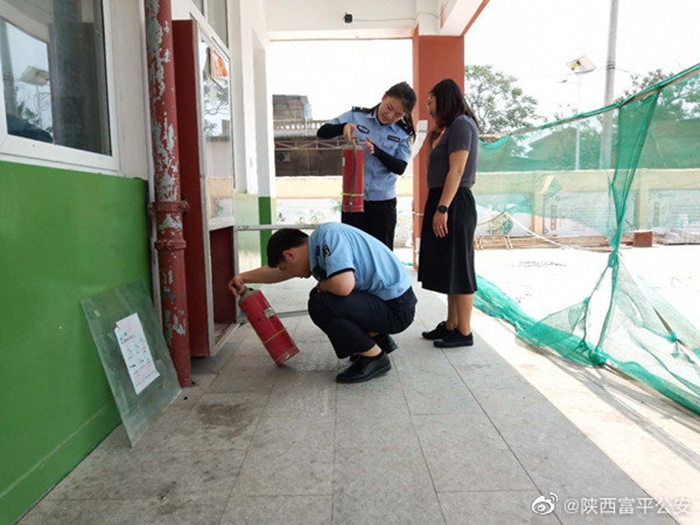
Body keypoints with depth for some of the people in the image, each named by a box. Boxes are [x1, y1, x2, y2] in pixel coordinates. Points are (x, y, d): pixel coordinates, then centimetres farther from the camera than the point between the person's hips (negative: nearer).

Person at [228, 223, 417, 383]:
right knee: (320, 296, 18)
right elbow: (277, 272, 25)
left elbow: (343, 285, -35)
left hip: (397, 308, -10)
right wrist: (243, 278, 29)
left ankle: (374, 357, -3)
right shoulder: (316, 246, 8)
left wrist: (322, 285, -13)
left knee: (321, 305, -23)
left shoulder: (327, 235, -20)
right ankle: (380, 339, 22)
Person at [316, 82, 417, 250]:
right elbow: (322, 132, -4)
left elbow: (400, 167, -7)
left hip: (383, 200, 1)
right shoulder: (356, 117, 0)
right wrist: (343, 127, -25)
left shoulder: (403, 134, 2)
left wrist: (376, 151, -23)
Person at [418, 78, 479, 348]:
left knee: (458, 268, -4)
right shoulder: (451, 126, 20)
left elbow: (456, 170, -19)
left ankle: (464, 332, 5)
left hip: (455, 203, -10)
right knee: (447, 267, 13)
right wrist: (435, 128, 14)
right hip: (443, 200, 10)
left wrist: (442, 208, -23)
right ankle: (451, 325, 23)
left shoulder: (461, 124, -11)